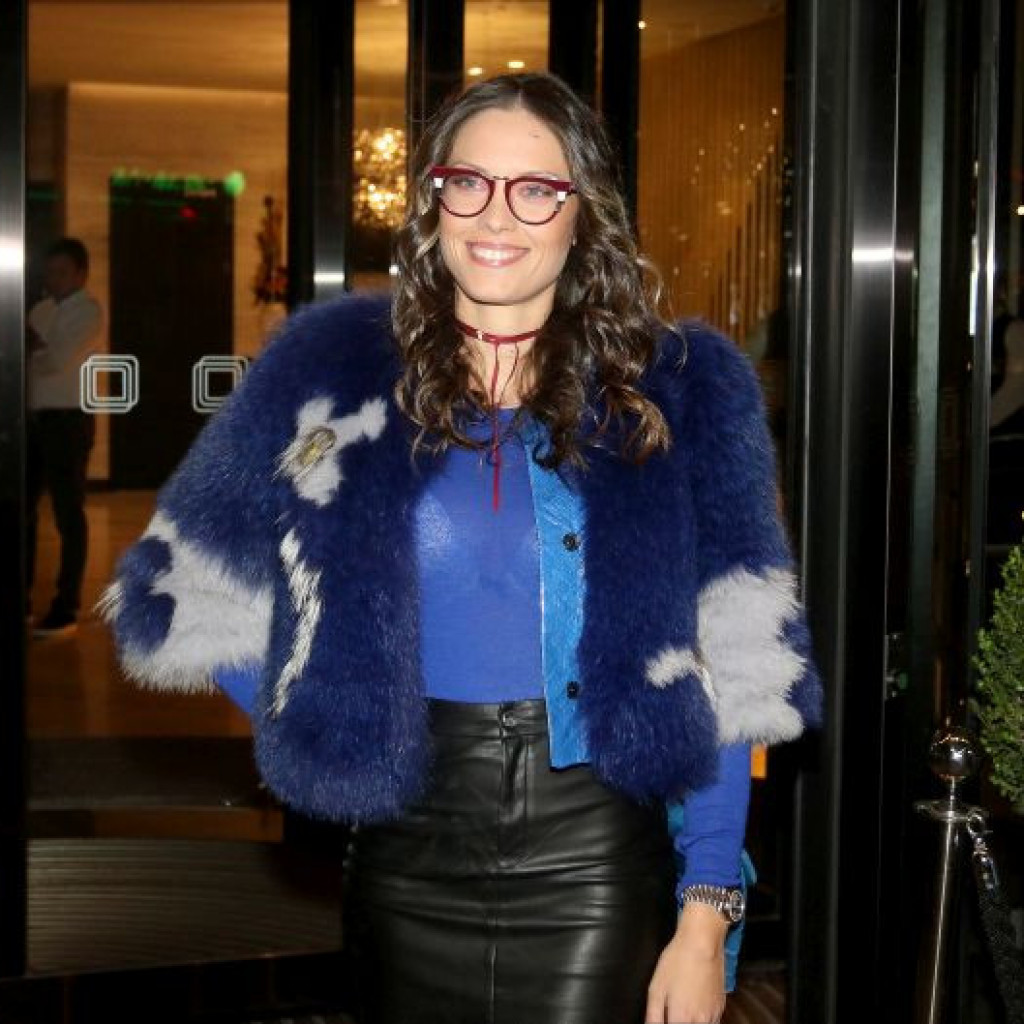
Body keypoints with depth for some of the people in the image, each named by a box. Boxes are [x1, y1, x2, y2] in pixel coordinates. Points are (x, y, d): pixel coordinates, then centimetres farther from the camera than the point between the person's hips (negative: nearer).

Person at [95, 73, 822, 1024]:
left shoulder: (678, 388, 0)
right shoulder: (335, 367, 2)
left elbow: (728, 676, -2)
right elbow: (185, 591, 8)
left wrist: (706, 916, -7)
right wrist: (322, 720, -1)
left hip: (597, 865, -1)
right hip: (407, 866, 1)